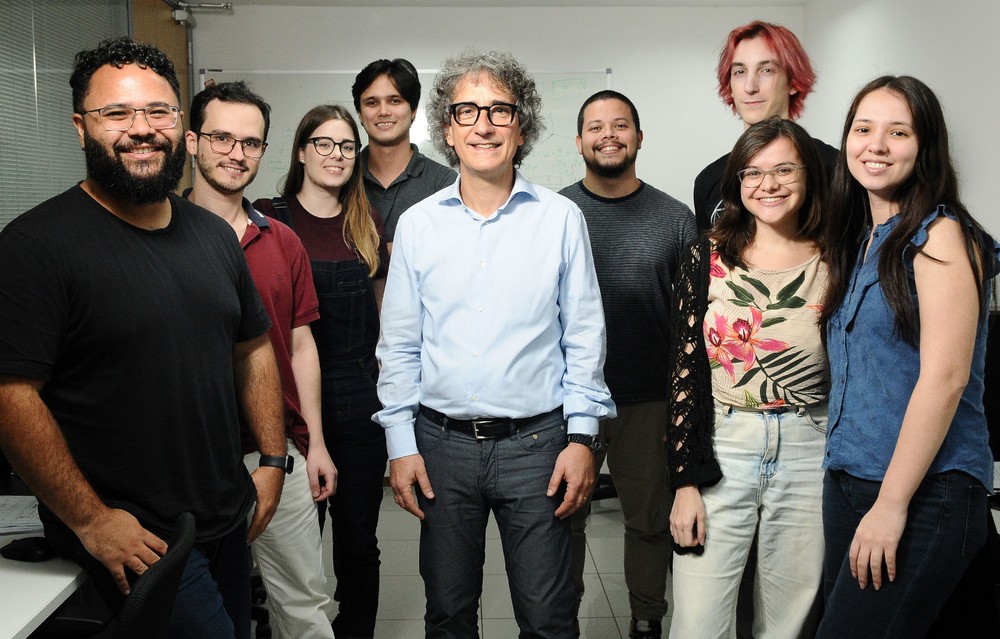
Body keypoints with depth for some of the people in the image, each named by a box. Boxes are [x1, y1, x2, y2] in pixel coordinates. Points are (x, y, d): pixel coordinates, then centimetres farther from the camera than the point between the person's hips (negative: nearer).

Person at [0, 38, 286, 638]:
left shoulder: (214, 234, 7)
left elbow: (253, 347, 14)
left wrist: (272, 459, 8)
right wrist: (91, 521, -18)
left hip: (228, 521, 7)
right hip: (131, 538, -6)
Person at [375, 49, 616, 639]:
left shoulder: (561, 219, -1)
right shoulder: (418, 224, 3)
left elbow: (585, 337, 1)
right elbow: (399, 344, 6)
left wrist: (581, 437, -4)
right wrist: (401, 442, 2)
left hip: (536, 442, -1)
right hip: (442, 442, 2)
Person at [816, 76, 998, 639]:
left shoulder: (942, 236, -10)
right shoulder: (858, 242, 12)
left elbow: (945, 377, -17)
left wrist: (891, 505, -18)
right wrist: (848, 484, 10)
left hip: (925, 492, -7)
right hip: (847, 481, 7)